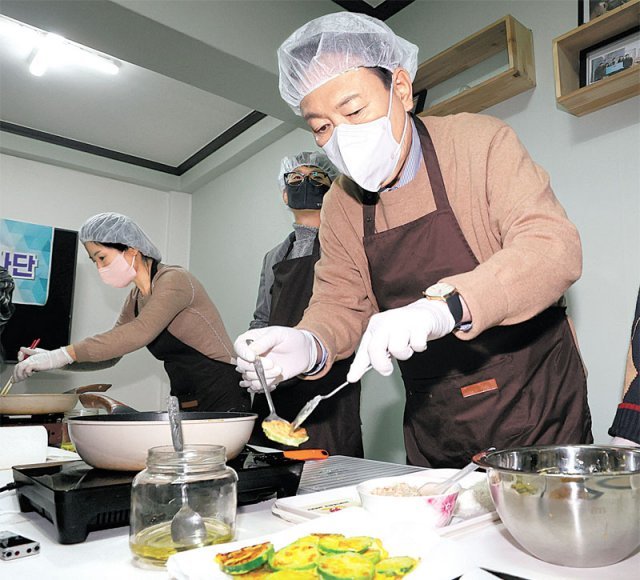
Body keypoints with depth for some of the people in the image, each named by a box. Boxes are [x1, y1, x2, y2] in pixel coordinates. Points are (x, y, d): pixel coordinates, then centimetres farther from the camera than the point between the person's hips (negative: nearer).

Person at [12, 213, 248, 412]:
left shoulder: (173, 280, -14)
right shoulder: (135, 298, 13)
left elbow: (140, 332, -29)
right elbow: (111, 352, 14)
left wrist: (65, 354, -29)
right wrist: (54, 358, -1)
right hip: (187, 404, 7)